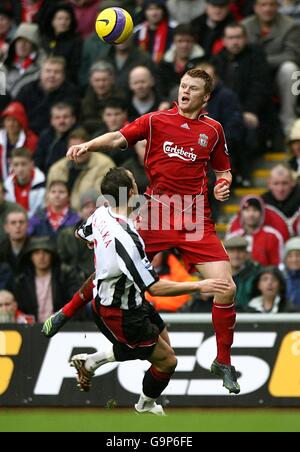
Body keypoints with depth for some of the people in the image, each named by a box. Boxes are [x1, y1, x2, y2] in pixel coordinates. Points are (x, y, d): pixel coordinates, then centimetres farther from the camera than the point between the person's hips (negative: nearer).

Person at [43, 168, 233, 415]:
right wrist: (198, 286, -28)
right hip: (121, 315, -9)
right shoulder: (125, 239, -37)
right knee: (167, 360, 6)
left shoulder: (101, 214, -10)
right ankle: (146, 407, 33)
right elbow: (155, 287, -34)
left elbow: (81, 235, 15)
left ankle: (91, 361, 26)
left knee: (162, 341, 24)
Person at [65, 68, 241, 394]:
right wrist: (87, 146, -25)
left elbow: (223, 169, 20)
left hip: (195, 221, 1)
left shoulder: (213, 129, 8)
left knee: (226, 288, -10)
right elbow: (119, 138, -8)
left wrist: (224, 184, -3)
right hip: (155, 214, -1)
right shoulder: (156, 120, 2)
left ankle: (223, 363, 7)